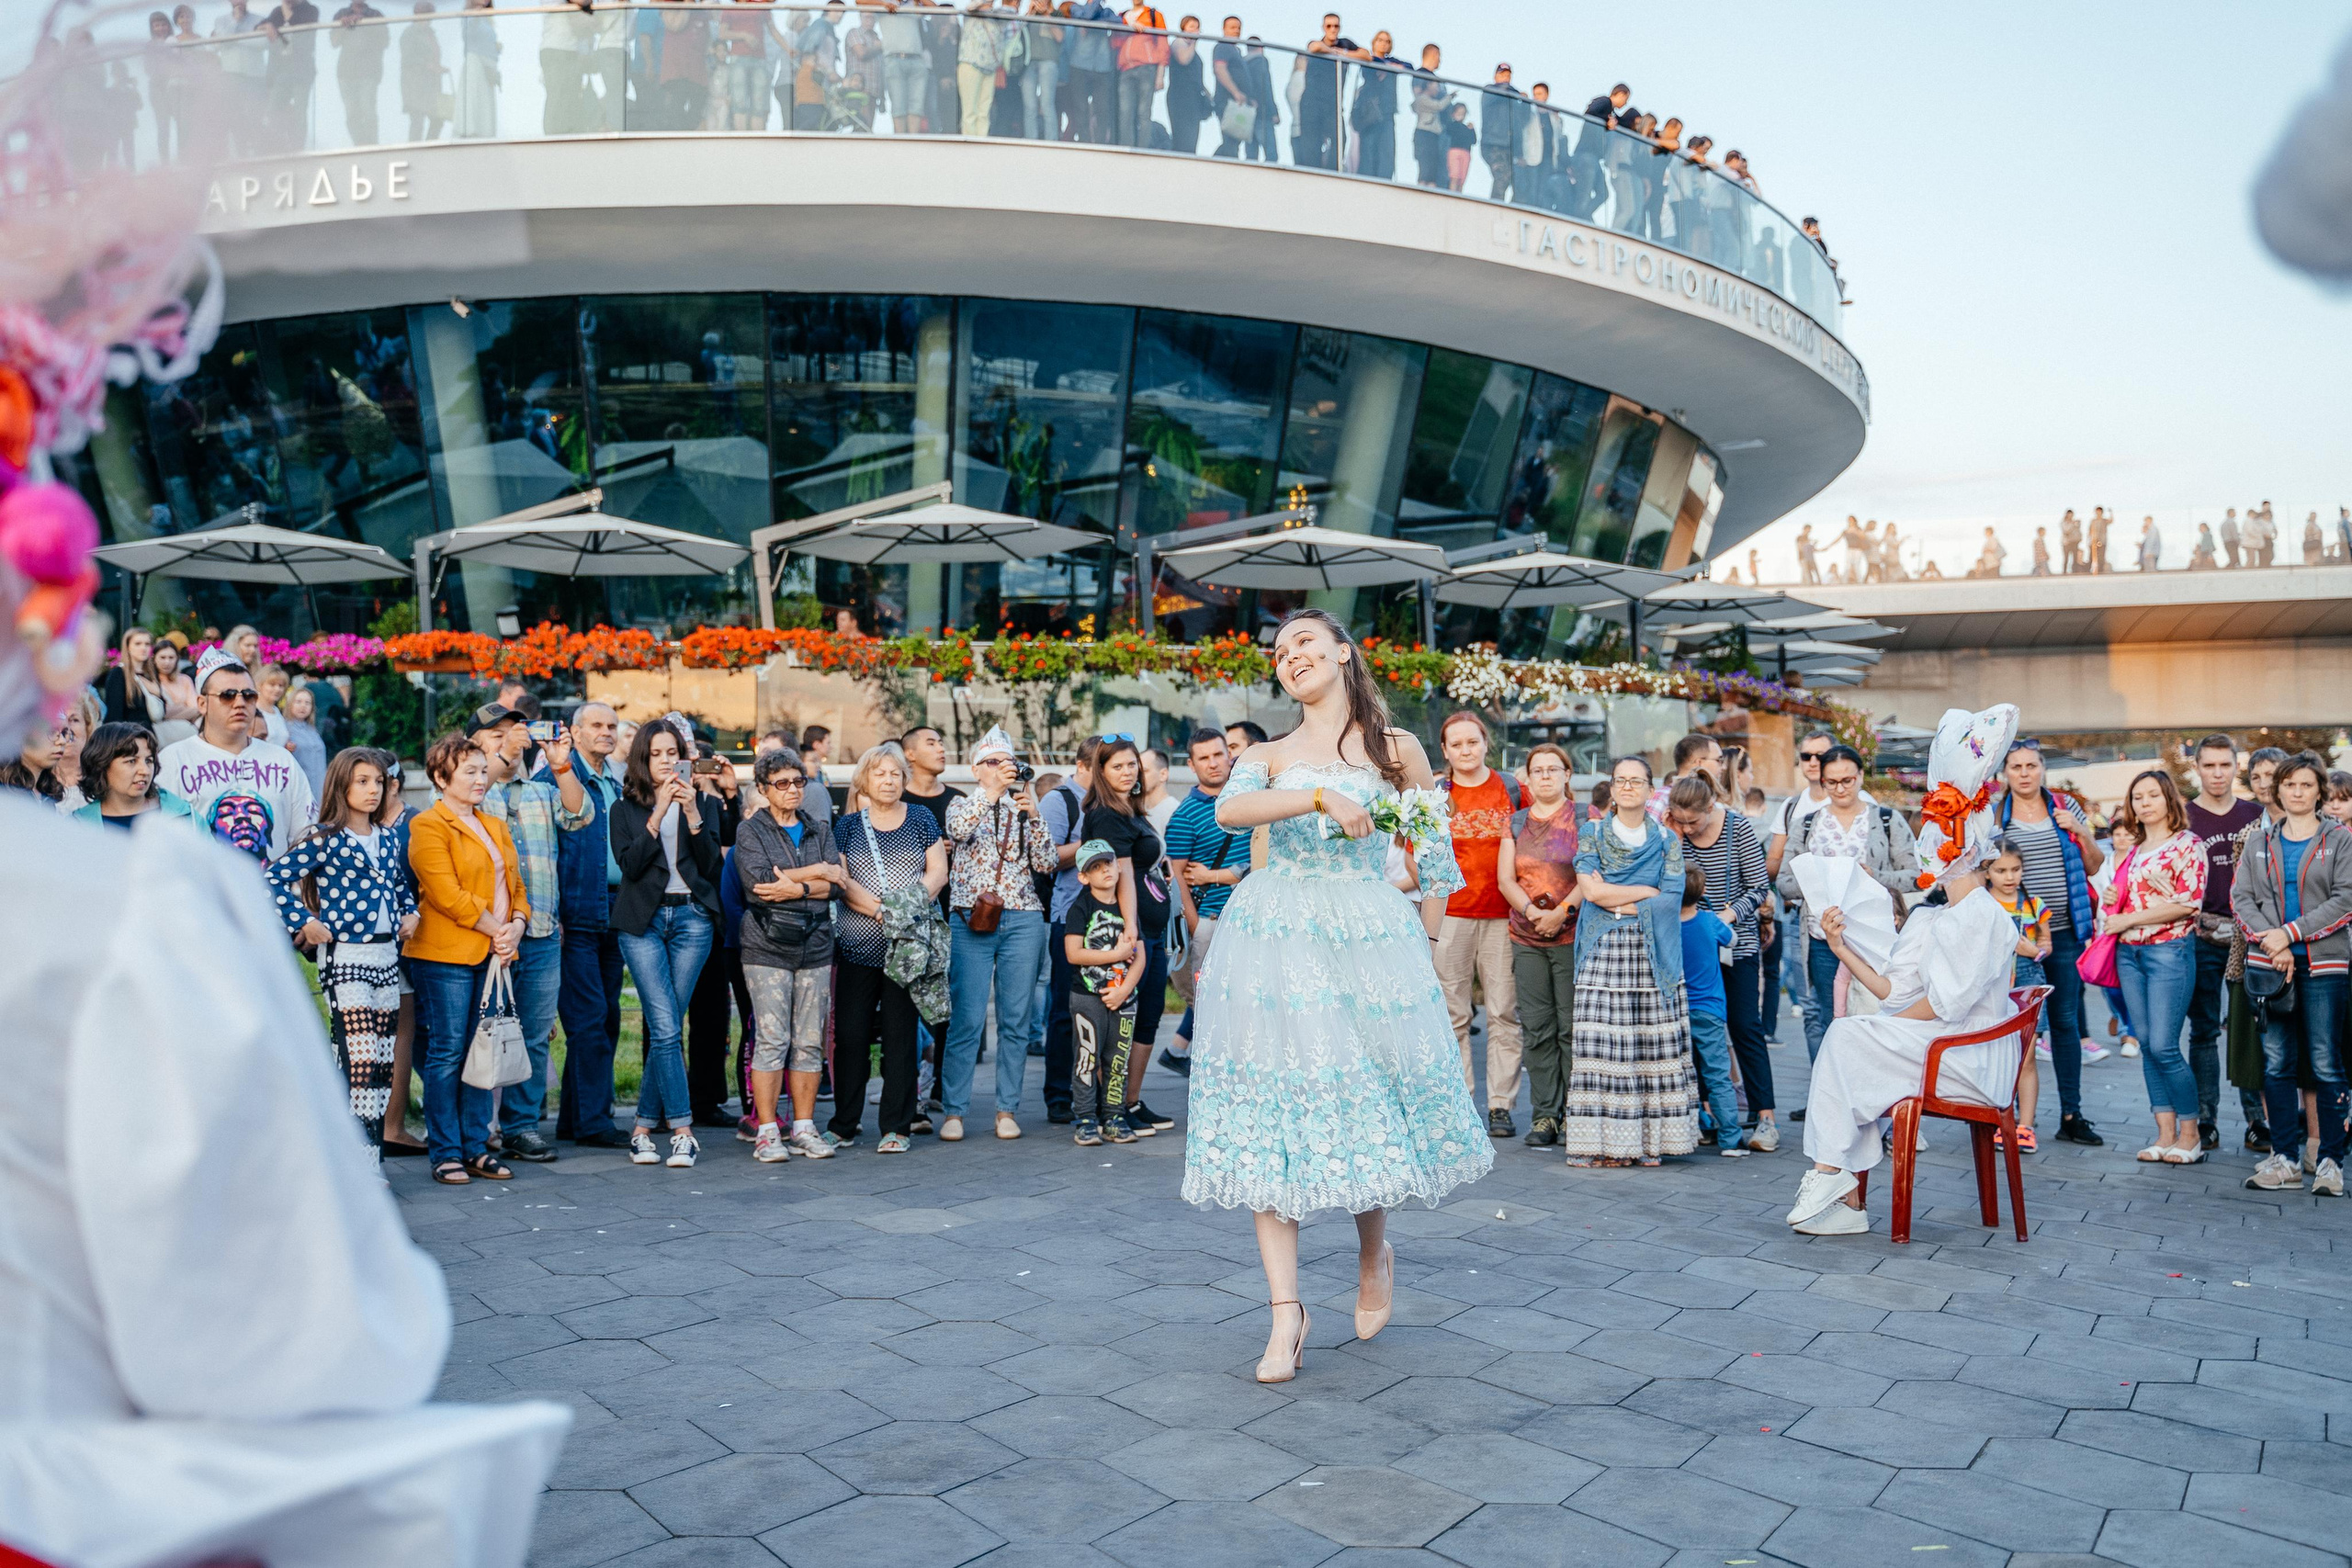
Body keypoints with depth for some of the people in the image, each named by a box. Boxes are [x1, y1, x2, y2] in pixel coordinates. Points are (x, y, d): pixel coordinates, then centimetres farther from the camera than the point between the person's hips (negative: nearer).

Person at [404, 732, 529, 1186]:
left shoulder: (495, 827, 19)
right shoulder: (427, 826, -5)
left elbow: (515, 885, 17)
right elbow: (447, 894, -14)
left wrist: (517, 926, -2)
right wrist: (494, 928, -13)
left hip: (493, 955, 7)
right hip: (446, 955, -7)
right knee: (447, 1053, -2)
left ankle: (476, 1148, 15)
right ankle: (446, 1153, 5)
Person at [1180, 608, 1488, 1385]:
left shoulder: (1396, 749, 8)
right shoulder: (1268, 756, 10)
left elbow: (1434, 851, 12)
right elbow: (1229, 810, -11)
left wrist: (1425, 941, 8)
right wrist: (1321, 797, -23)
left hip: (1367, 939, -1)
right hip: (1276, 938, 1)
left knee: (1366, 1096, 2)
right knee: (1271, 1111, -4)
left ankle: (1374, 1252, 33)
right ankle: (1286, 1313, 2)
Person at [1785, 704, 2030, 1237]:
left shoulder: (1984, 917, -12)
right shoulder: (1931, 918, 17)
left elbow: (1944, 1003, -19)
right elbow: (1892, 989, 9)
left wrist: (1883, 1026, -10)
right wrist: (1843, 948, 1)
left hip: (1971, 1062, -8)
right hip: (1940, 1048, 8)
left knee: (1848, 1036, -22)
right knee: (1855, 1062, -16)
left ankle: (1830, 1170, -18)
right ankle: (1847, 1203, -19)